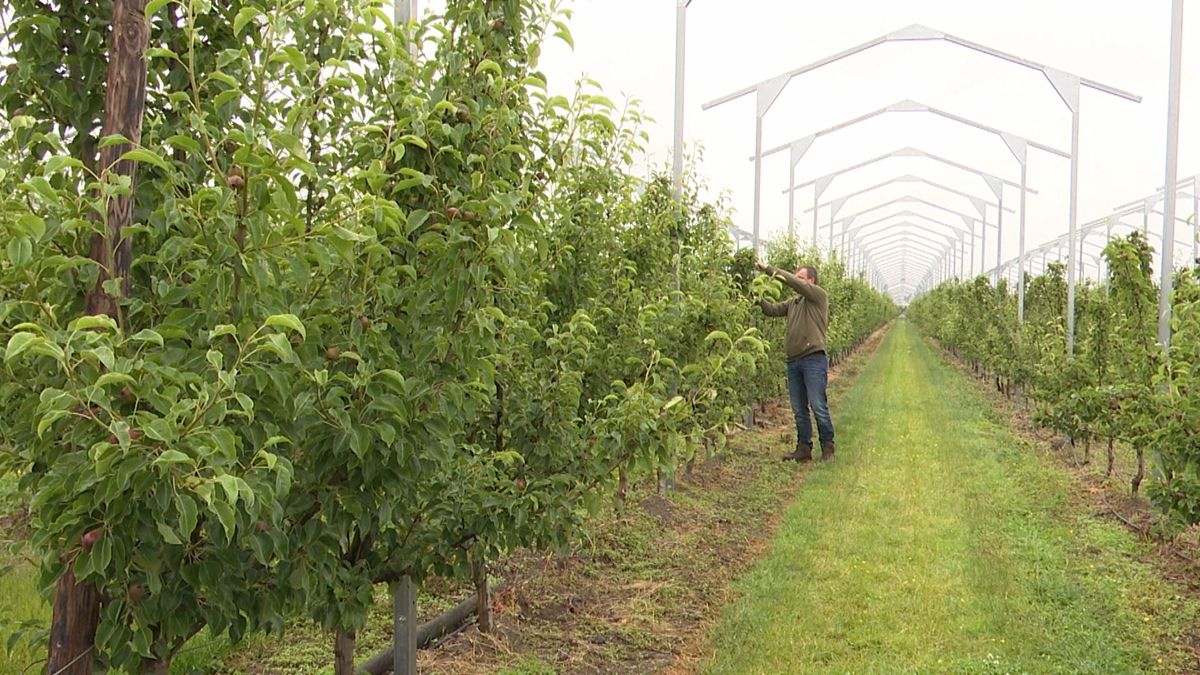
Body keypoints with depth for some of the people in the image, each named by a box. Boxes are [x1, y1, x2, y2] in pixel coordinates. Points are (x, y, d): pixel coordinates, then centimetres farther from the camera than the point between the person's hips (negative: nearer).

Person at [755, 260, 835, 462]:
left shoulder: (819, 295, -1)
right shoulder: (793, 302, 18)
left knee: (818, 406, -8)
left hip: (814, 359, -7)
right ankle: (804, 449, 13)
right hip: (793, 361, 7)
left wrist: (769, 269, -12)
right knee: (799, 409, 7)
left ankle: (827, 447, 3)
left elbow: (794, 282, -13)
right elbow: (772, 310, 13)